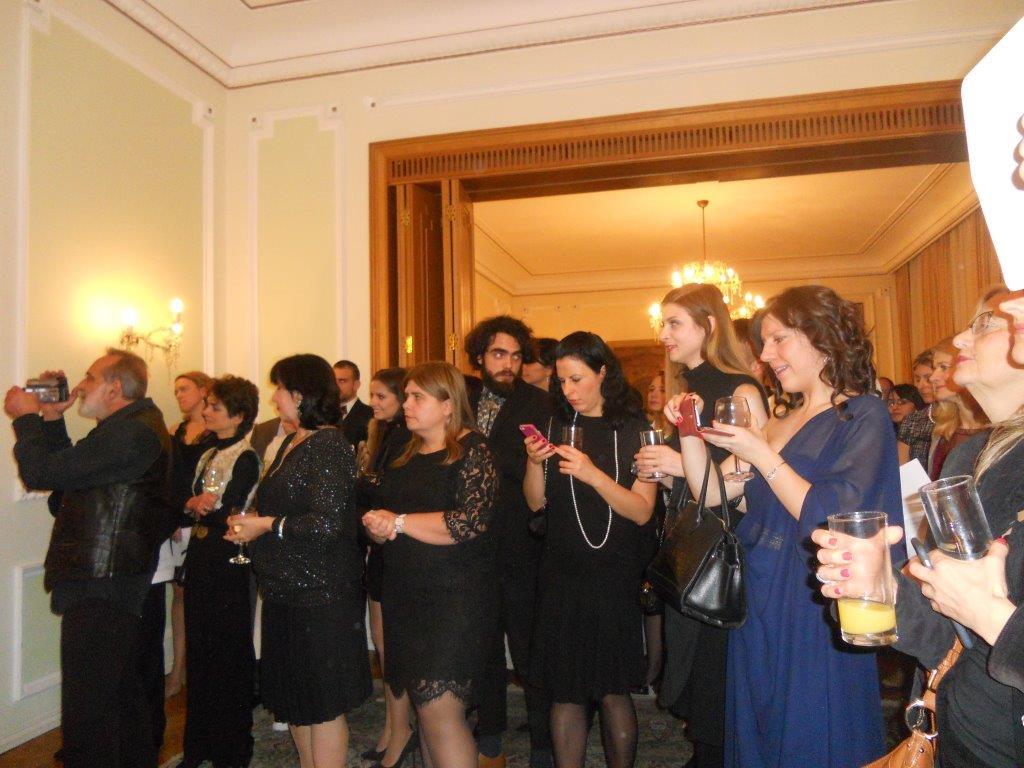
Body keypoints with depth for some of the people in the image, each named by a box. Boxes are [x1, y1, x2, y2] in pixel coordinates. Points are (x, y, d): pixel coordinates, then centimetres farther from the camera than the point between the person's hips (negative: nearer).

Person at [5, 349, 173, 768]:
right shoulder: (132, 427, 15)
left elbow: (42, 472, -21)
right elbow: (67, 474, 18)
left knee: (87, 708, -3)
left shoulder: (131, 433, -20)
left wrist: (26, 417, -5)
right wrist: (51, 418, 11)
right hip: (104, 581, 11)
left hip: (99, 590, -11)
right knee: (120, 692, 24)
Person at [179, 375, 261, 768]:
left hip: (227, 563, -8)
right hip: (200, 559, 8)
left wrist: (196, 506, -7)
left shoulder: (246, 458, -13)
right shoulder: (208, 455, 11)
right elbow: (185, 500, 10)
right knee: (199, 650, 15)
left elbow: (229, 517, -19)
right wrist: (195, 504, -10)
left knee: (228, 652, 4)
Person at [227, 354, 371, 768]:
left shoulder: (328, 445, -16)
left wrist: (267, 526, -14)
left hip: (319, 592, -9)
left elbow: (328, 523, -24)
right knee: (294, 698, 19)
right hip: (286, 590, 9)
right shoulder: (291, 443, 11)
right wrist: (249, 527, 2)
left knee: (323, 703, 5)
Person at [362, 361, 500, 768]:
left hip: (455, 597, -7)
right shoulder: (405, 453, 13)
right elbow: (382, 518, 22)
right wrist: (377, 528, -2)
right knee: (424, 706, 15)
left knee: (440, 709, -8)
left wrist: (401, 522, -13)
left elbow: (470, 522, -20)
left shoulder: (472, 450, -8)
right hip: (405, 594, 7)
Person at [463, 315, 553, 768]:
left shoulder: (536, 404, -7)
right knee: (484, 647, 18)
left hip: (519, 547, -4)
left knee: (530, 651, 6)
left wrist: (482, 451, -22)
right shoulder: (463, 395, 5)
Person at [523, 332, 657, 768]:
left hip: (615, 579, -2)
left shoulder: (635, 429, -4)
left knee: (612, 694, 7)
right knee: (564, 693, 9)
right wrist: (535, 462, -12)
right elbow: (536, 502, 6)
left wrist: (592, 474, -24)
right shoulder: (555, 425, 6)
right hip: (561, 576, 3)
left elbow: (642, 511, -11)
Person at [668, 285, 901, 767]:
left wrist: (762, 455, -18)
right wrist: (690, 432, -3)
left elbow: (835, 520, -20)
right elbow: (711, 492, 8)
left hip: (815, 610, -7)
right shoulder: (781, 419, 11)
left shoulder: (863, 415, -9)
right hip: (759, 605, 7)